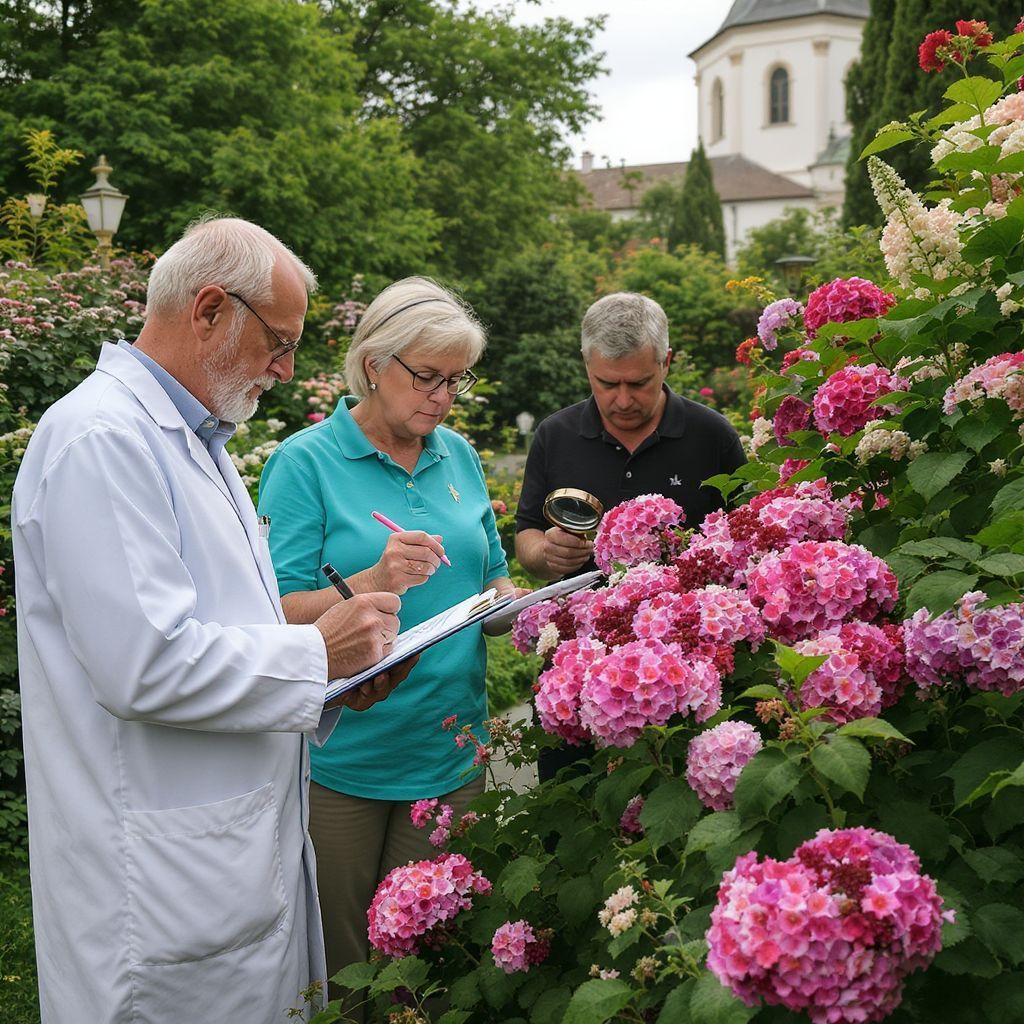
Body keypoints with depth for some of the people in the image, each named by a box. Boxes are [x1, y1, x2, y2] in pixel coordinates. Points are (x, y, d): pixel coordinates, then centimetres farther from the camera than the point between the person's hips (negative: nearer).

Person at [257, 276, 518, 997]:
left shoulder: (459, 456, 8)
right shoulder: (305, 462, -9)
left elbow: (491, 574, 18)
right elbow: (279, 611, -13)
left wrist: (508, 599, -4)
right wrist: (371, 582, -28)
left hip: (450, 748, 5)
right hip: (342, 756, -4)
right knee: (337, 955, 11)